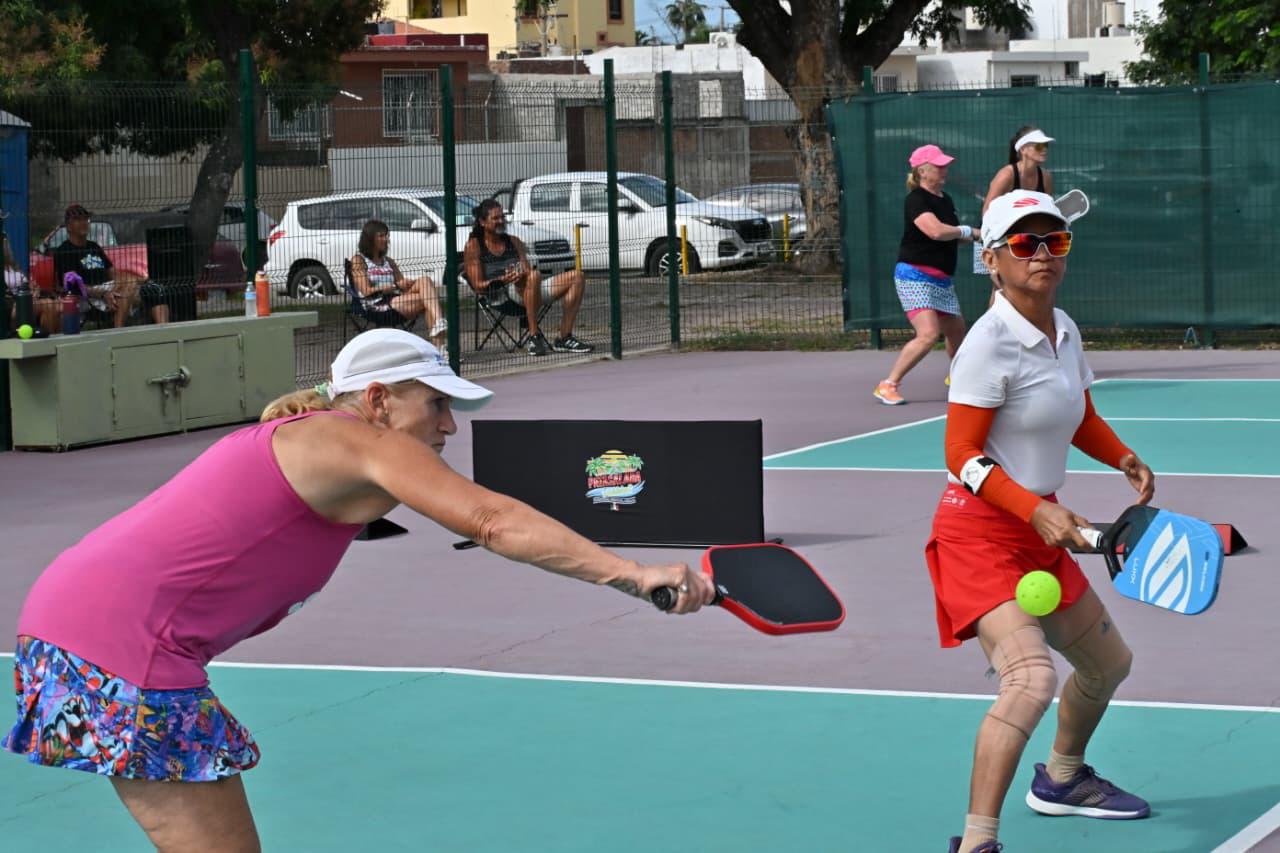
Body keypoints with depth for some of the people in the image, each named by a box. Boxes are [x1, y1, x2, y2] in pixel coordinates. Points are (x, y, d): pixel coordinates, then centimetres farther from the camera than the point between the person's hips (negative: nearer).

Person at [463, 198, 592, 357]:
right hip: (500, 295, -7)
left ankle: (564, 339, -13)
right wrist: (502, 280, -22)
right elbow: (478, 285, -3)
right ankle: (534, 337, -36)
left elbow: (528, 271, 17)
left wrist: (524, 274, -10)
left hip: (524, 291, 7)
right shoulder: (474, 246, 7)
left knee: (577, 277, -7)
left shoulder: (513, 241, 26)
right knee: (534, 276, -40)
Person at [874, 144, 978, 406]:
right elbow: (936, 231, -29)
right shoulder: (916, 200, -15)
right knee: (928, 334, -22)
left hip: (941, 280, 9)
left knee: (957, 331, 18)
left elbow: (952, 236, 24)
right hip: (915, 275, -9)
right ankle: (888, 385, -16)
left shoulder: (945, 200, 12)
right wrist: (967, 231, -12)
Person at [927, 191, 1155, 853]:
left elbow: (1082, 418, 22)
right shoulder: (989, 344, -19)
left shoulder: (1064, 331, 6)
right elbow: (962, 457, -19)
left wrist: (1124, 460, 4)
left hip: (1040, 530, 9)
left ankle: (1061, 779, 49)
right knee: (1031, 679, -27)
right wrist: (1036, 509, -28)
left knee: (1109, 663, 24)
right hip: (980, 532, -9)